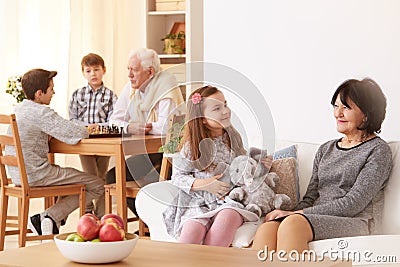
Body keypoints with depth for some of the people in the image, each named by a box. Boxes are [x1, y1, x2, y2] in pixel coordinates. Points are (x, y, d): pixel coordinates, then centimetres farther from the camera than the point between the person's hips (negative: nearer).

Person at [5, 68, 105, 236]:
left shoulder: (18, 109, 10)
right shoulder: (42, 113, -18)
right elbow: (77, 134, -23)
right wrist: (88, 130, -1)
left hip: (17, 174, 10)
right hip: (35, 174, -10)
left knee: (71, 177, 32)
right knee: (97, 185, -3)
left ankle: (52, 221, 19)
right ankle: (48, 218, -7)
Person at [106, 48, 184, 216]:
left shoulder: (166, 87, -16)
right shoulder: (131, 88, 7)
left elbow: (167, 127, -28)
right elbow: (114, 122, 8)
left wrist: (138, 127, -12)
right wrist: (130, 127, -16)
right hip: (143, 154, 8)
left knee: (133, 163, -26)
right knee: (111, 177, -4)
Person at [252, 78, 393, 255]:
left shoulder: (378, 150, 3)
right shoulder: (326, 149, 26)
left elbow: (354, 203, -8)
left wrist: (296, 214, -12)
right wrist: (295, 213, -6)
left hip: (356, 223, -5)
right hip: (318, 218, 6)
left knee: (293, 224, -37)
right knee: (266, 229, -29)